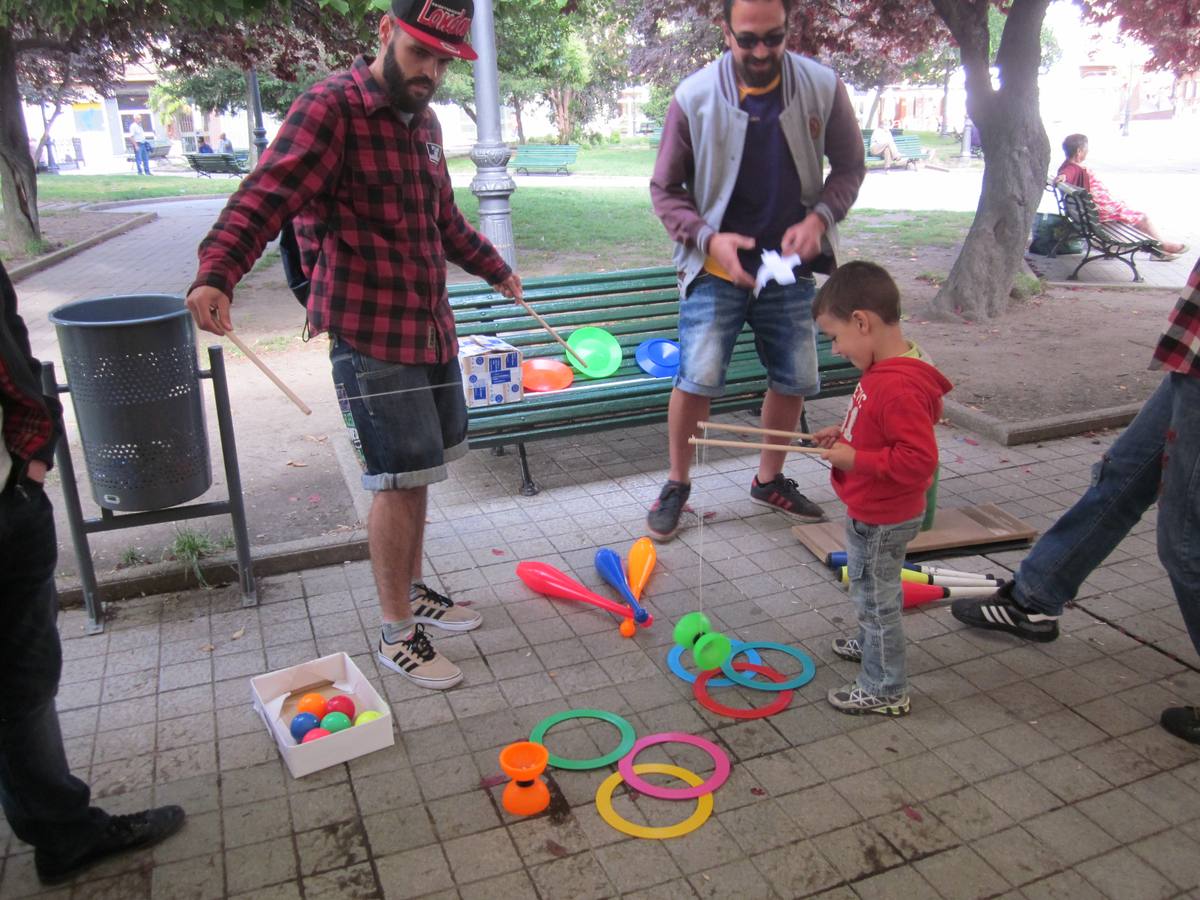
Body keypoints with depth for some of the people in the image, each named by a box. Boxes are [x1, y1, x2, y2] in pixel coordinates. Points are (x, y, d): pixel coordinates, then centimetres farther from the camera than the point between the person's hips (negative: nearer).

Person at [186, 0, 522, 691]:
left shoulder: (425, 121, 15)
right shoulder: (331, 108, -11)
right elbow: (266, 197, -22)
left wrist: (495, 269, 39)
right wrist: (217, 273, -39)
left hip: (431, 325, 8)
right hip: (370, 332, -8)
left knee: (418, 471, 14)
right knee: (401, 479, -5)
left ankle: (412, 590, 33)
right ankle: (397, 634, 10)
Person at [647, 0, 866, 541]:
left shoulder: (823, 88, -6)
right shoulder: (694, 98, -11)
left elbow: (849, 167, 5)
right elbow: (665, 189, -3)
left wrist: (819, 218, -14)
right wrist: (708, 238, -19)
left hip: (790, 267, 3)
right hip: (716, 266, -3)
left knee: (794, 379, 9)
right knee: (697, 378, -12)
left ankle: (770, 480, 31)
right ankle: (677, 485, 10)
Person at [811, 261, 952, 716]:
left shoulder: (897, 387, -32)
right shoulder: (886, 369, 0)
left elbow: (919, 459, -33)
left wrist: (854, 458, -28)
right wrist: (845, 434, 4)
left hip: (880, 521, -10)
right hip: (875, 512, 10)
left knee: (875, 597, 6)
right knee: (874, 590, 29)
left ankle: (885, 689, 23)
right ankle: (872, 643, 52)